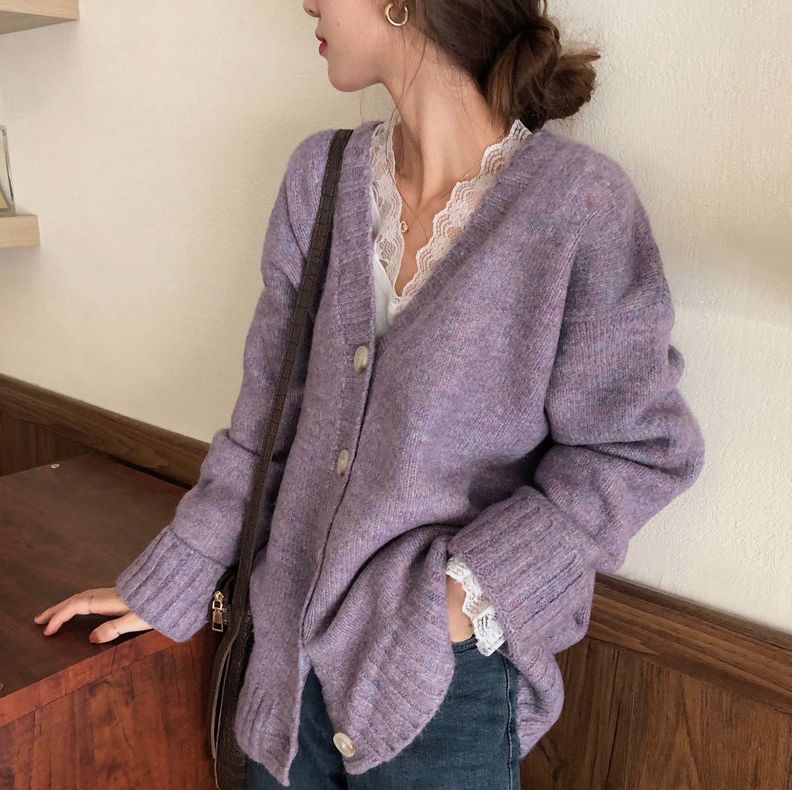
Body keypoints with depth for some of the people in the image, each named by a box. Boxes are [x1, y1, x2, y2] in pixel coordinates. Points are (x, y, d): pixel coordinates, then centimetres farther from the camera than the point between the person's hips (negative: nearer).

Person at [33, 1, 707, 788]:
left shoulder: (579, 201, -16)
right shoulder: (320, 177, -1)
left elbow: (637, 451, -11)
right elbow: (269, 414, 4)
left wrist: (467, 591, -19)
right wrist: (167, 579, 8)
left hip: (451, 671, -4)